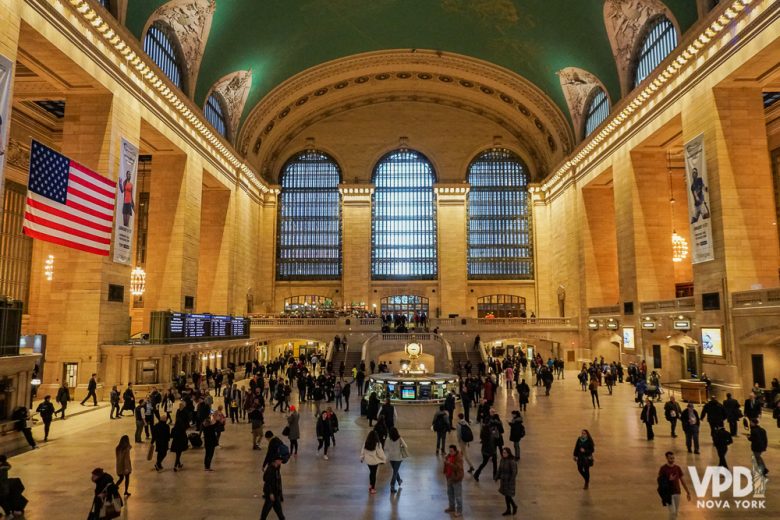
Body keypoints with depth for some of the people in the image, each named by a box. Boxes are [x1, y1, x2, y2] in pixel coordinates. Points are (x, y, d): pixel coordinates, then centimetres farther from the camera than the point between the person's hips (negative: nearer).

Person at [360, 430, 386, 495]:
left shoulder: (365, 443, -9)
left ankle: (370, 485, 33)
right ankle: (372, 489, 17)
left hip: (368, 461, 4)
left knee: (371, 472, 24)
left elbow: (363, 451, 2)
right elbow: (380, 453, -14)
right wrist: (383, 459, 1)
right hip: (375, 461, -4)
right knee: (374, 473, 9)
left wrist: (362, 458, 19)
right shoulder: (377, 444, -21)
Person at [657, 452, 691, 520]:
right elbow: (660, 482, -8)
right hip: (668, 493, -5)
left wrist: (688, 492, 7)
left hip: (677, 493, 5)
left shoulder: (678, 468, 5)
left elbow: (682, 480, 10)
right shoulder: (663, 468, -9)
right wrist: (669, 480, -24)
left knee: (676, 512, 12)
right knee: (672, 512, -10)